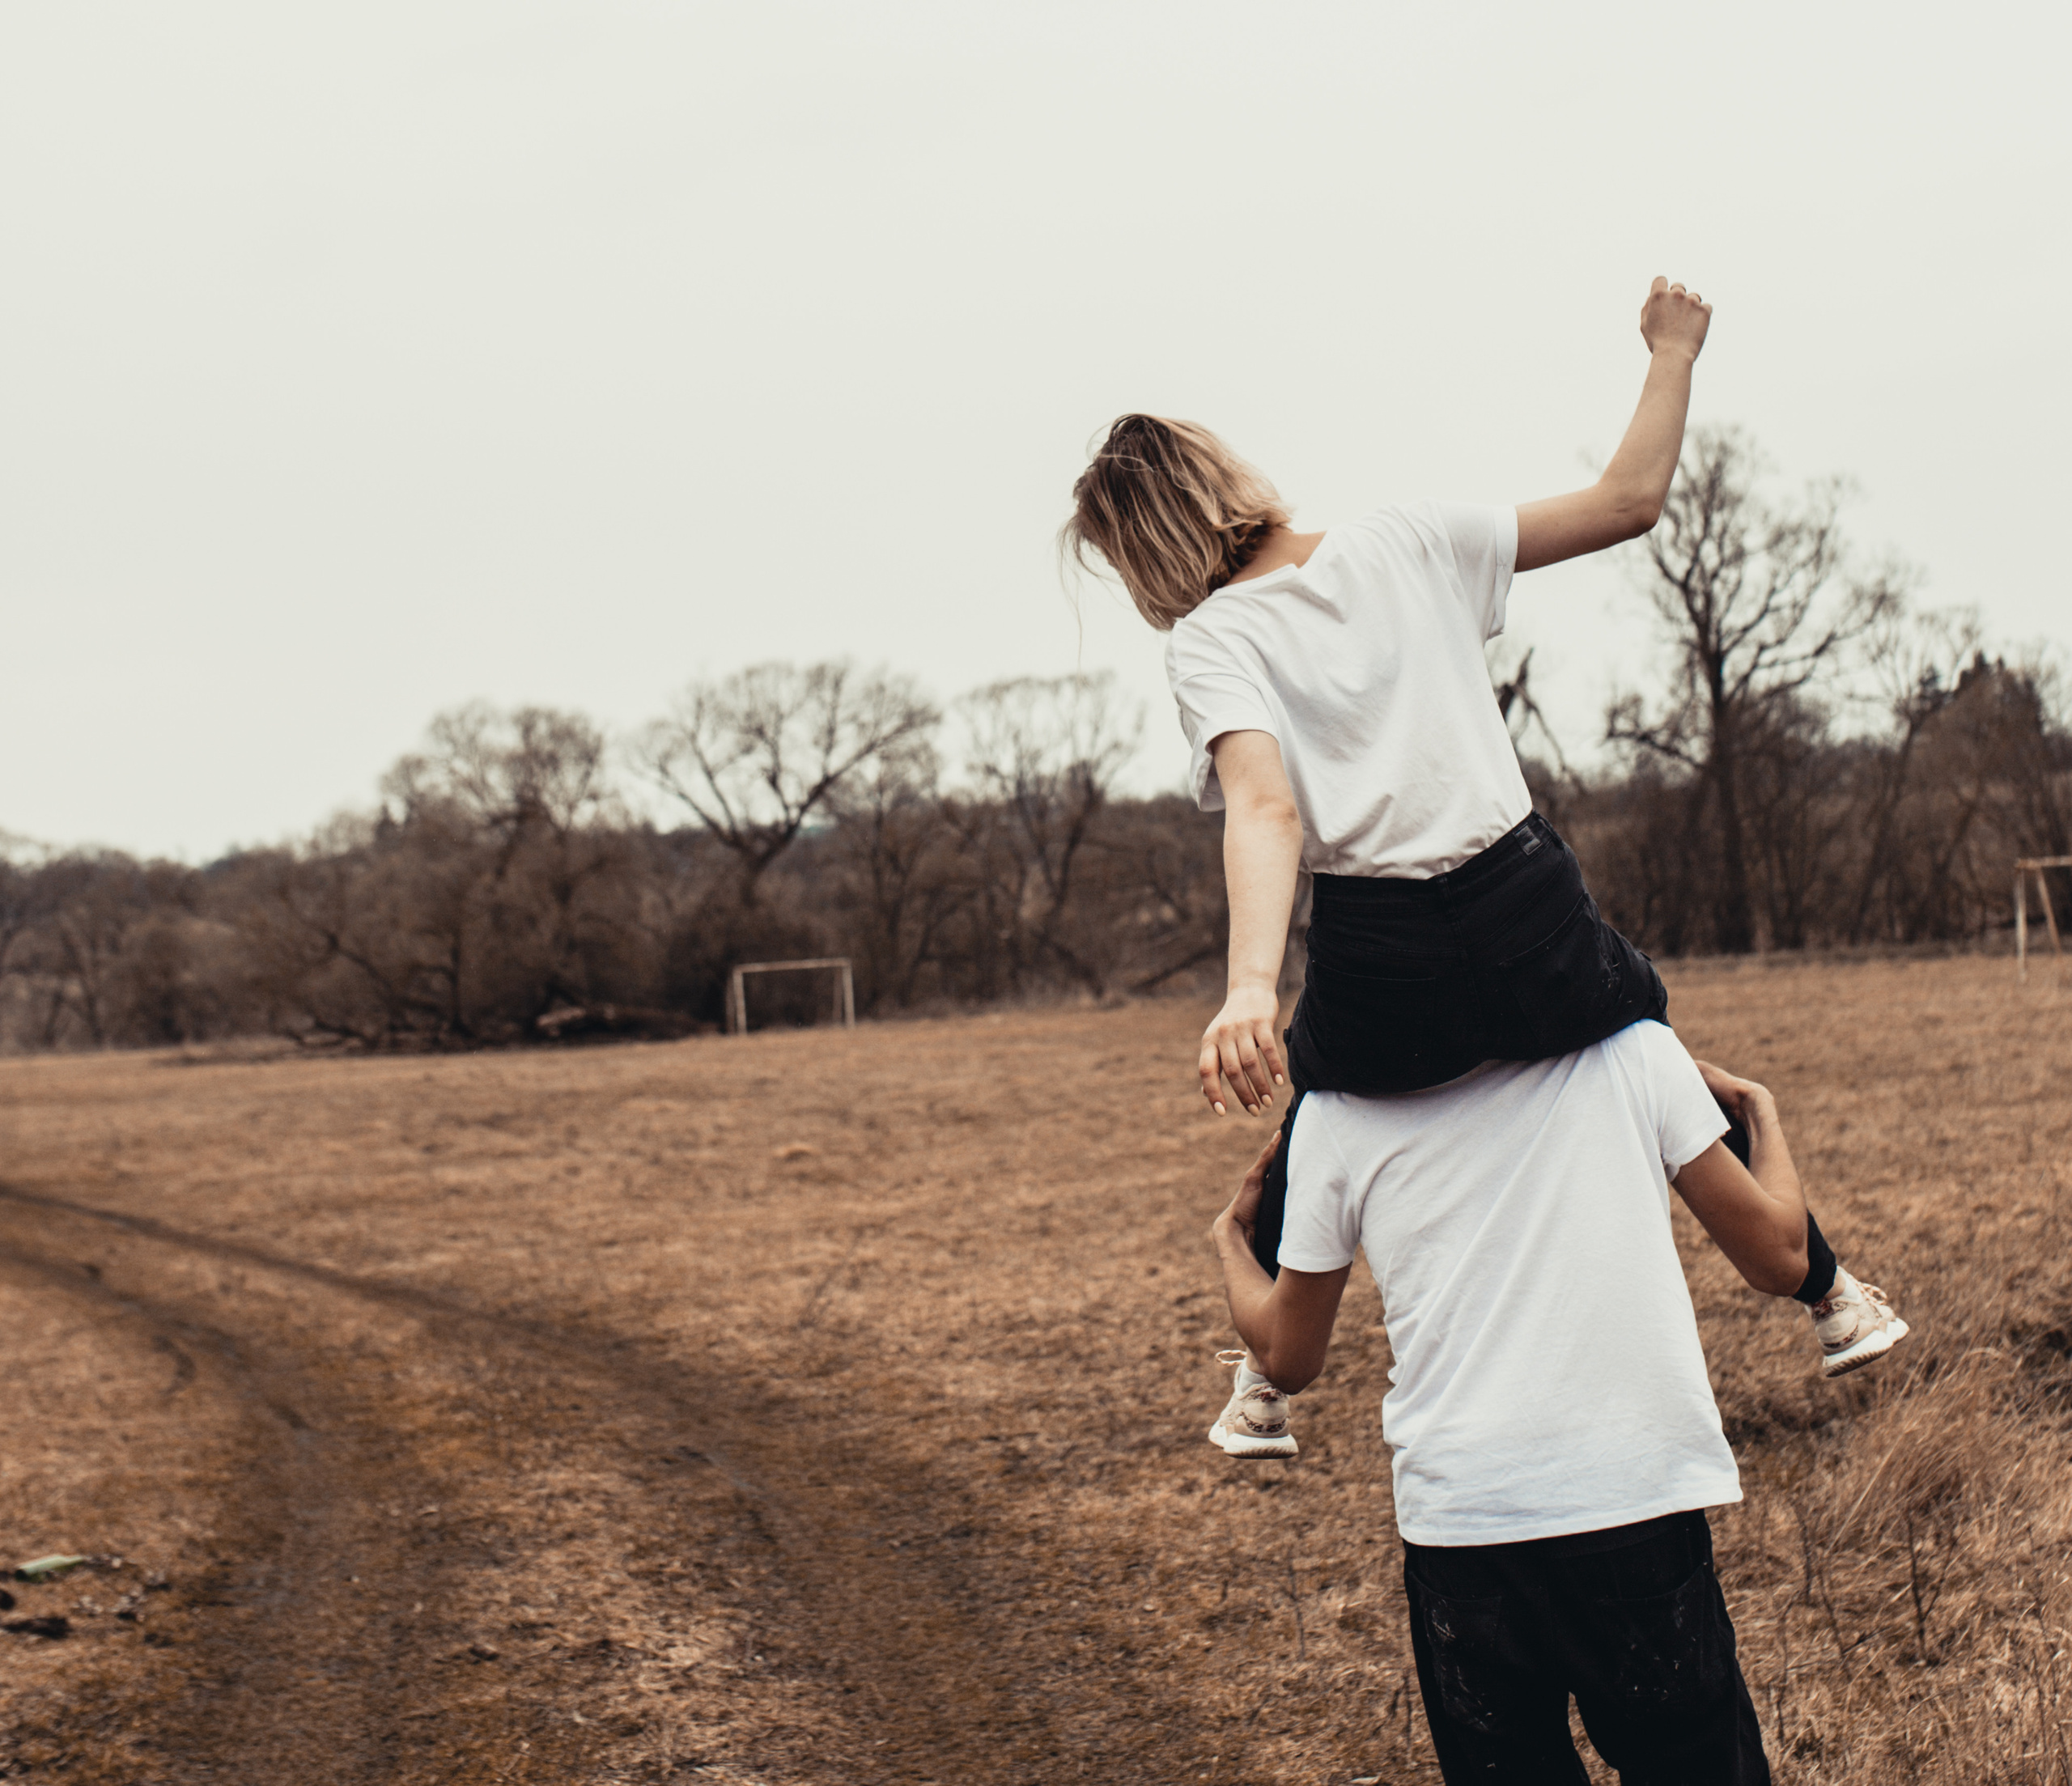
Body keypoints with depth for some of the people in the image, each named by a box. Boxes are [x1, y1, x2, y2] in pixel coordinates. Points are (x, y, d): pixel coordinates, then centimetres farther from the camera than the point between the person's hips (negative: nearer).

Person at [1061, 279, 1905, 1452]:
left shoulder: (1208, 642, -2)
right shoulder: (1410, 542, 5)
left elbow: (1265, 811, -20)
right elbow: (1629, 500, 6)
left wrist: (1252, 988, -32)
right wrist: (1675, 353, 19)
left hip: (1376, 973, -2)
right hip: (1531, 923, 2)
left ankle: (1264, 1387, 40)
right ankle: (1834, 1295, 44)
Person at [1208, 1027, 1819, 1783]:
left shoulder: (1334, 1110, 7)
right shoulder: (1634, 1048, 6)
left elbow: (1290, 1359, 17)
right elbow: (1778, 1258, 12)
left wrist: (1231, 1241, 37)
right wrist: (1761, 1113, 31)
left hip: (1454, 1518, 1)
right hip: (1641, 1499, 0)